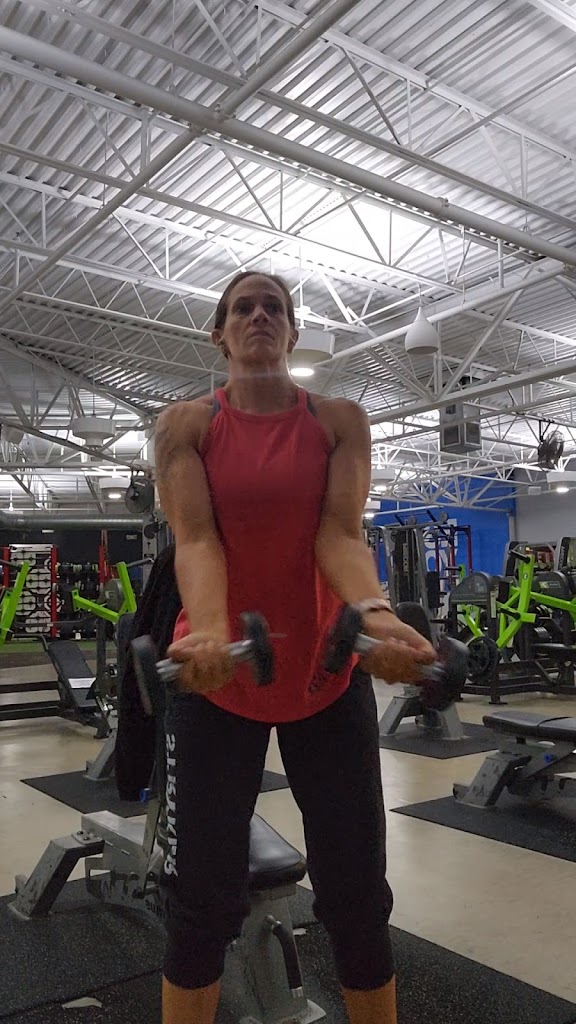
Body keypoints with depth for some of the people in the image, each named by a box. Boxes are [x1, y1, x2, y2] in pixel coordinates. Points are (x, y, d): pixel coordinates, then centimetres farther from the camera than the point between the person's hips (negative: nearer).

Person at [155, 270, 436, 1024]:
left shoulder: (341, 421, 2)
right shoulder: (186, 425, -1)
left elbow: (340, 531, -12)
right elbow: (195, 537, -14)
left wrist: (374, 614, -33)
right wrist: (211, 631, -34)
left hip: (327, 669, 1)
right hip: (220, 675, 0)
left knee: (357, 895, 8)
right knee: (203, 897, 5)